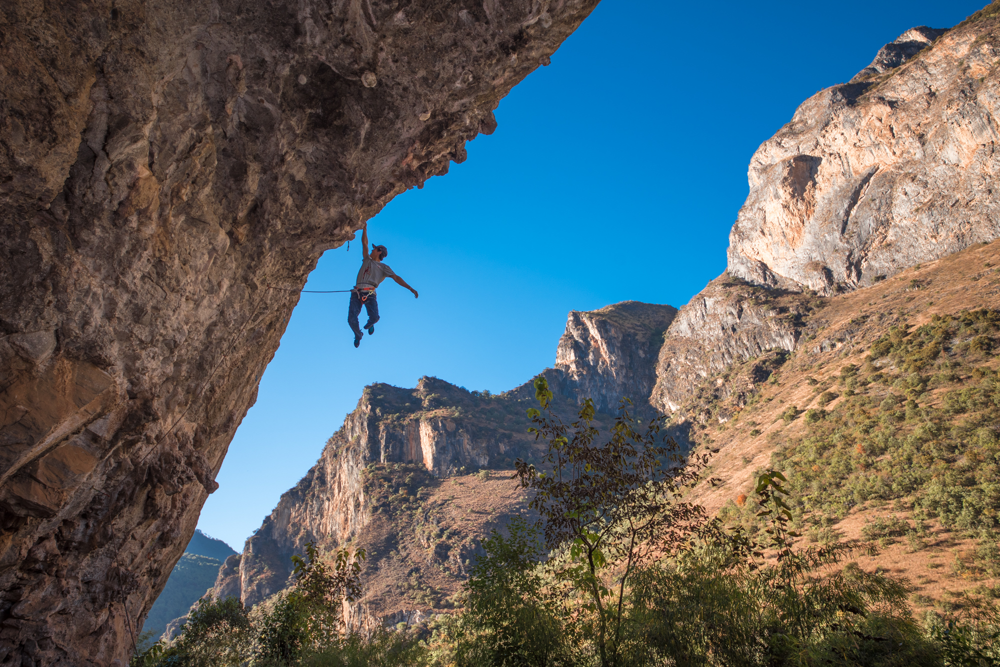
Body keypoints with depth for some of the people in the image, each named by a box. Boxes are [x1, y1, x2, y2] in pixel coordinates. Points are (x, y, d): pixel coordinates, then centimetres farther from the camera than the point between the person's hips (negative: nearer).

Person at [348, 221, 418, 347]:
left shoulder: (384, 267, 19)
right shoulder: (367, 260, 28)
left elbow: (397, 278, 12)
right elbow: (364, 243, 30)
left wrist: (411, 289, 3)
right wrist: (364, 229, 27)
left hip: (370, 294, -2)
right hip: (357, 293, 2)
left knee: (374, 317, -25)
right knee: (351, 319, -15)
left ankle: (369, 324, 15)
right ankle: (358, 335, 19)